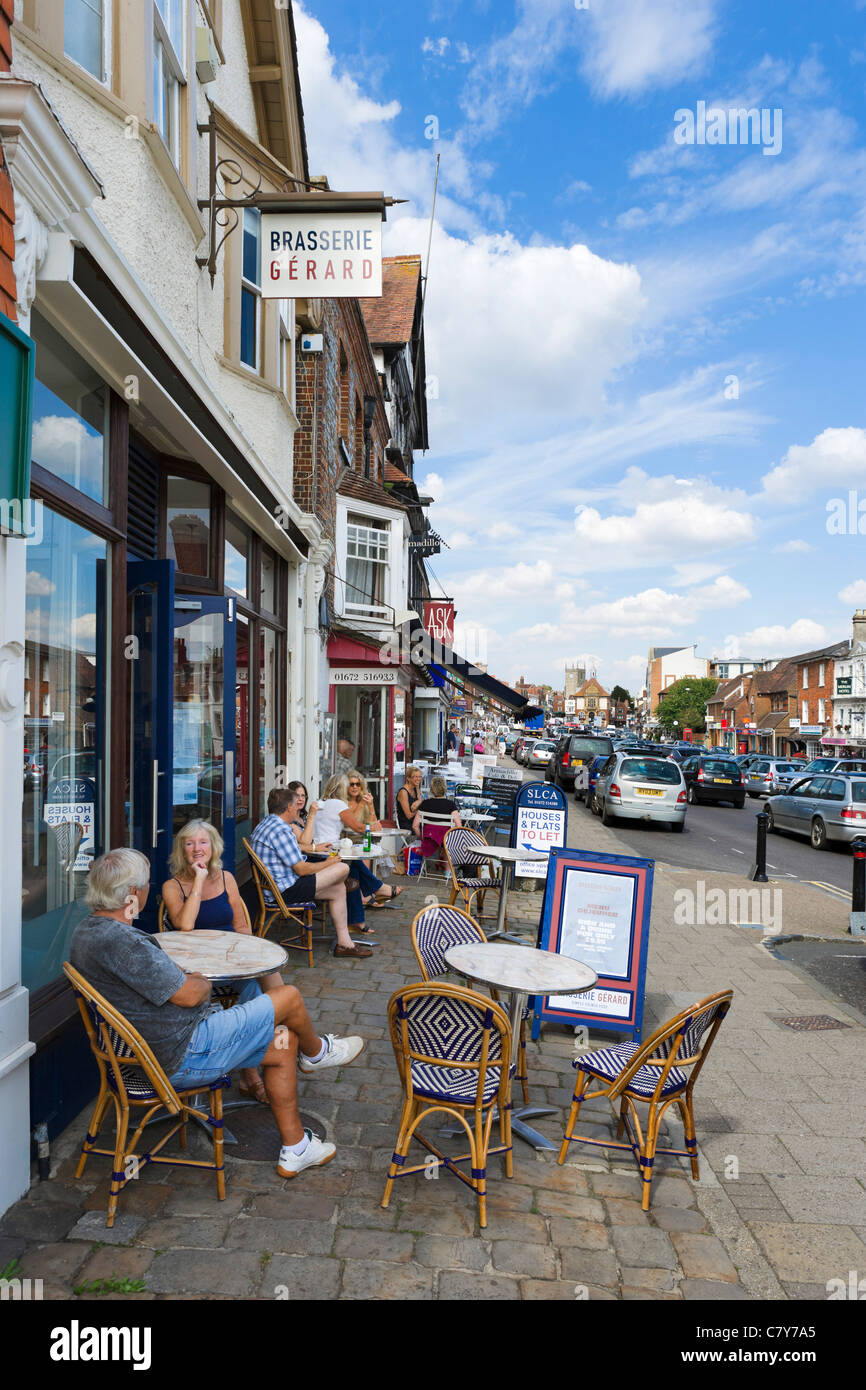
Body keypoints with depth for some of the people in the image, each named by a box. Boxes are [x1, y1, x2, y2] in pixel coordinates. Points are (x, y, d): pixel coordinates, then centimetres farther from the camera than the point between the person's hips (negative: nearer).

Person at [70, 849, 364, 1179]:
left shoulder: (86, 930, 4)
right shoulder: (119, 940, -29)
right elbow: (188, 995, -24)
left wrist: (186, 978, 3)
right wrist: (202, 982, -2)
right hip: (183, 1057, -10)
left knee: (283, 1045, 14)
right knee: (289, 998, -2)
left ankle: (295, 1150, 26)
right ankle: (316, 1052, 32)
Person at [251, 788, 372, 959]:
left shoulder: (265, 824, 13)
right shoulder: (281, 830, -22)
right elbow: (302, 869, -20)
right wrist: (328, 863, -4)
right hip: (285, 890, -11)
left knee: (338, 889, 12)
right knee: (342, 868, -10)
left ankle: (344, 943, 14)